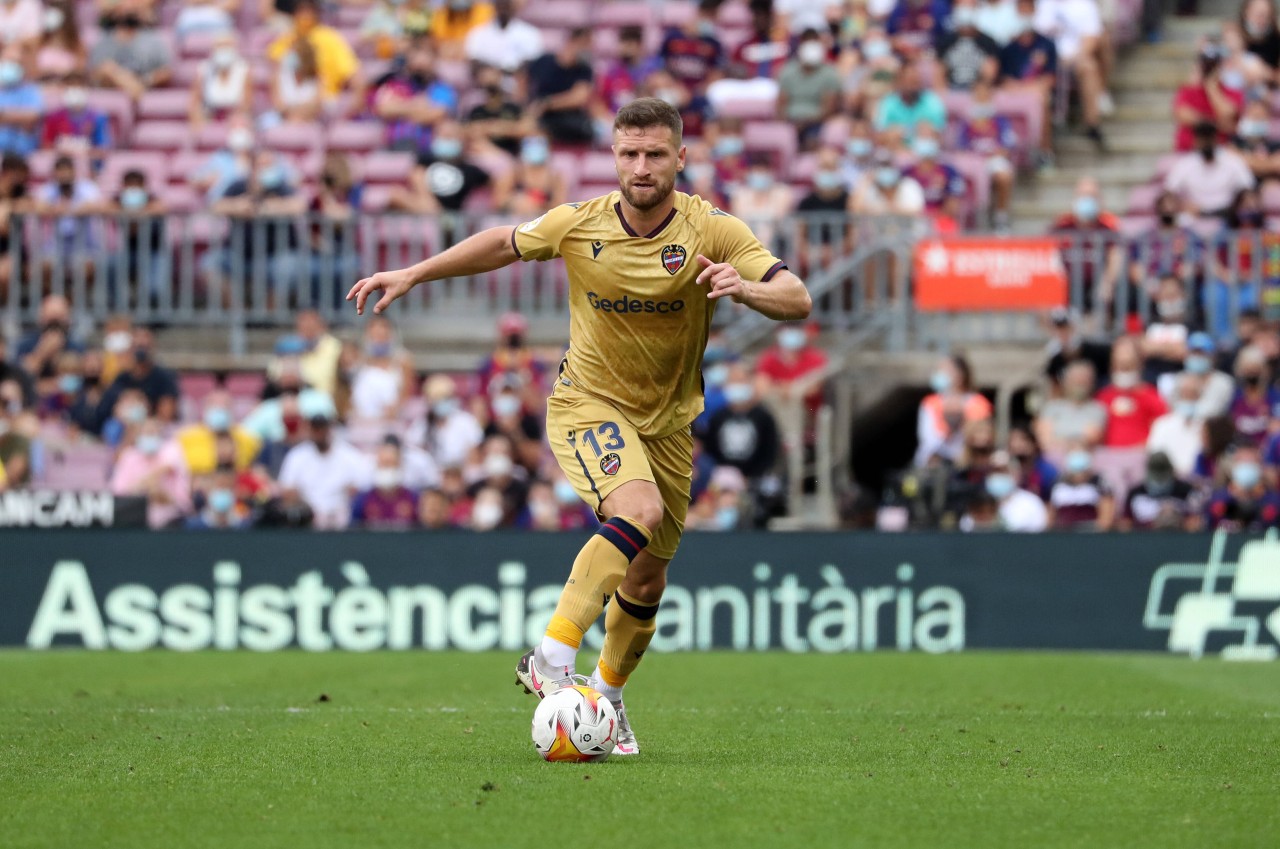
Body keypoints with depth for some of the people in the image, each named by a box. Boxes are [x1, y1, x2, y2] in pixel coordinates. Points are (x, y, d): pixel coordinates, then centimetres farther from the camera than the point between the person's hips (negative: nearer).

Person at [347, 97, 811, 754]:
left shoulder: (712, 231, -14)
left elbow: (797, 300, -22)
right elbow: (504, 243, 8)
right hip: (587, 402, -3)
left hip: (667, 420, 3)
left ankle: (606, 696, 35)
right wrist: (412, 275, 9)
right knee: (640, 511, -31)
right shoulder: (577, 225, -11)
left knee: (646, 582, 10)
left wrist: (747, 288, -43)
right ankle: (551, 658, -32)